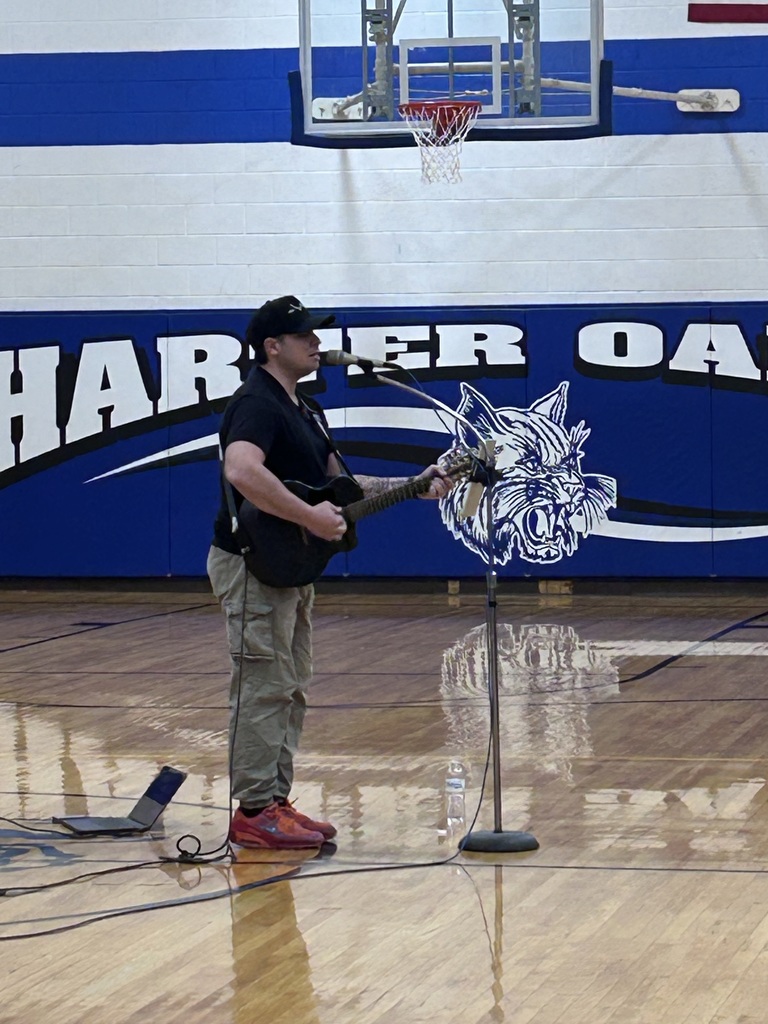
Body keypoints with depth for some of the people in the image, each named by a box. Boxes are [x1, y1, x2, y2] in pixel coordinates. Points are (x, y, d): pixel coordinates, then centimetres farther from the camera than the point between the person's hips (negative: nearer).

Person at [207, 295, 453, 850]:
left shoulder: (305, 409, 17)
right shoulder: (257, 403, -17)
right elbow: (241, 471, -35)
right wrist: (311, 517, -32)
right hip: (254, 564, -10)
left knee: (290, 693, 13)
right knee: (263, 689, -8)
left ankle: (275, 801, 19)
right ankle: (255, 813, -5)